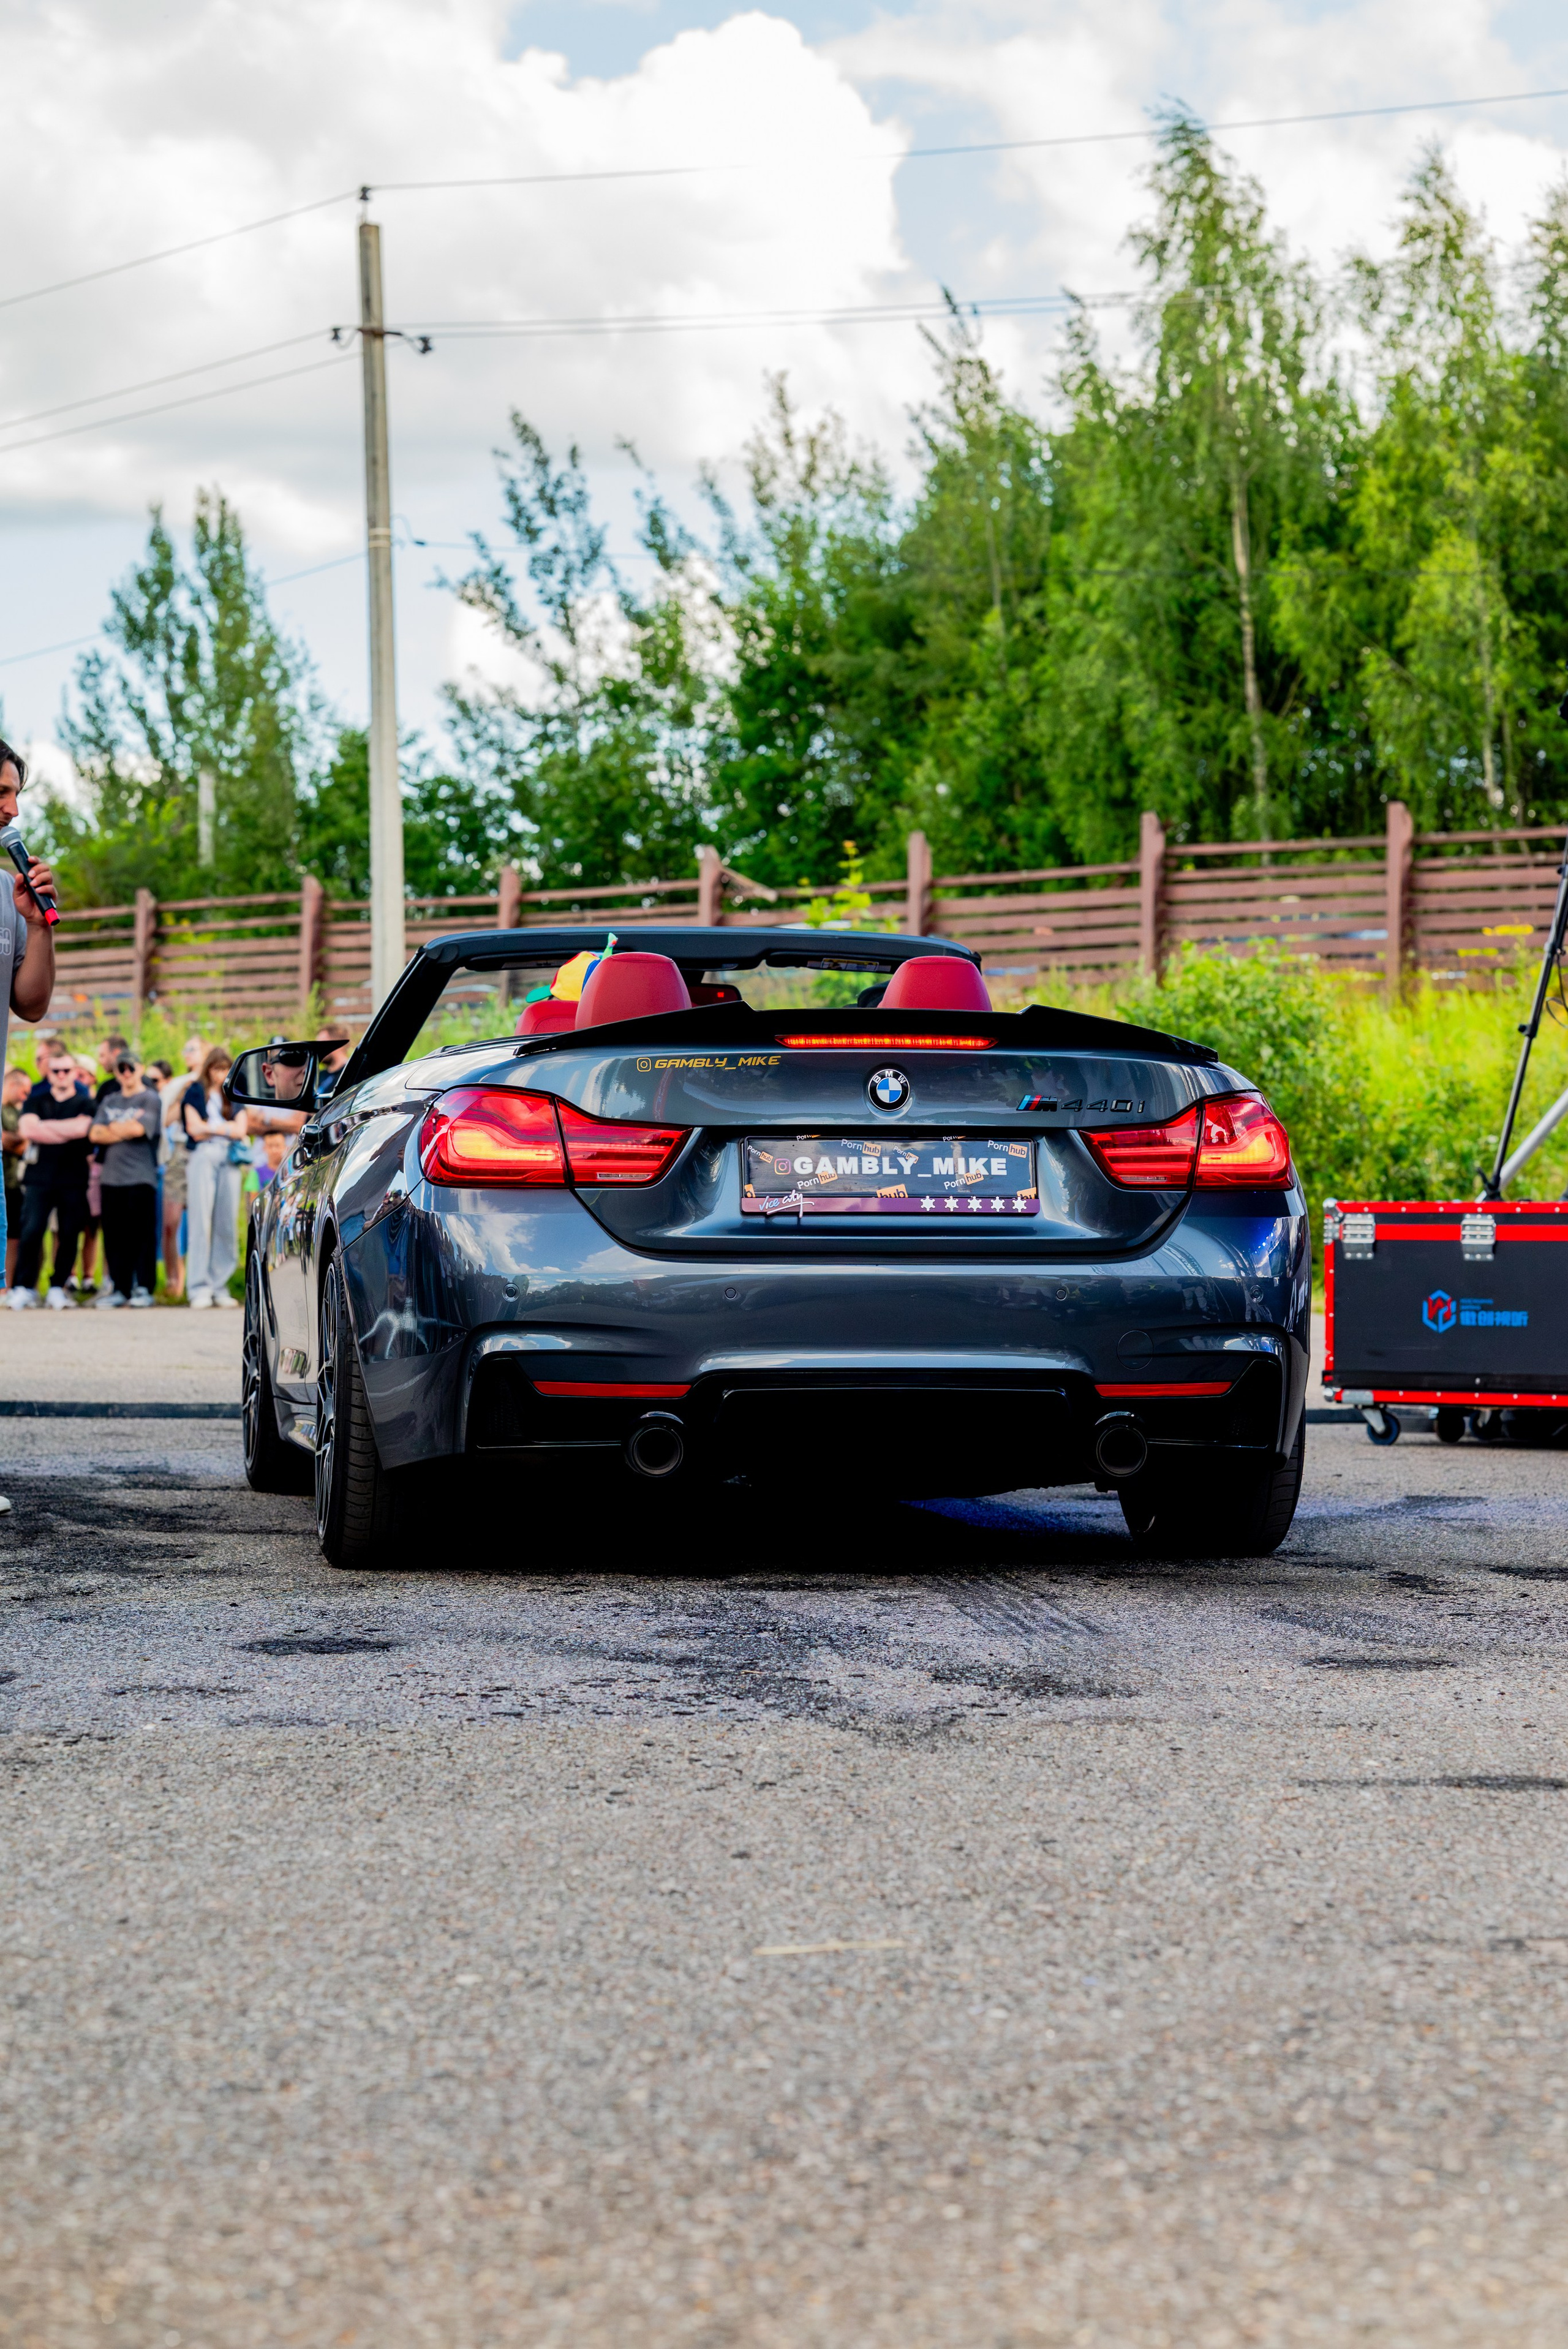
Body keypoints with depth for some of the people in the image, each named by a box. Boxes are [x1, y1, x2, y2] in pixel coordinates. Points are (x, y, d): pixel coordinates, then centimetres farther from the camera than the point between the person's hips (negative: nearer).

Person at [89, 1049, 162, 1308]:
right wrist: (125, 1130, -6)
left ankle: (143, 1288, -2)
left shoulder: (150, 1100, 2)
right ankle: (118, 1289, 9)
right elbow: (95, 1134, 7)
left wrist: (112, 1128, 2)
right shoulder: (109, 1101, 18)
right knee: (114, 1235, 4)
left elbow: (139, 1129, -12)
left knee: (142, 1235, -6)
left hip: (141, 1177, -5)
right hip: (112, 1177, 5)